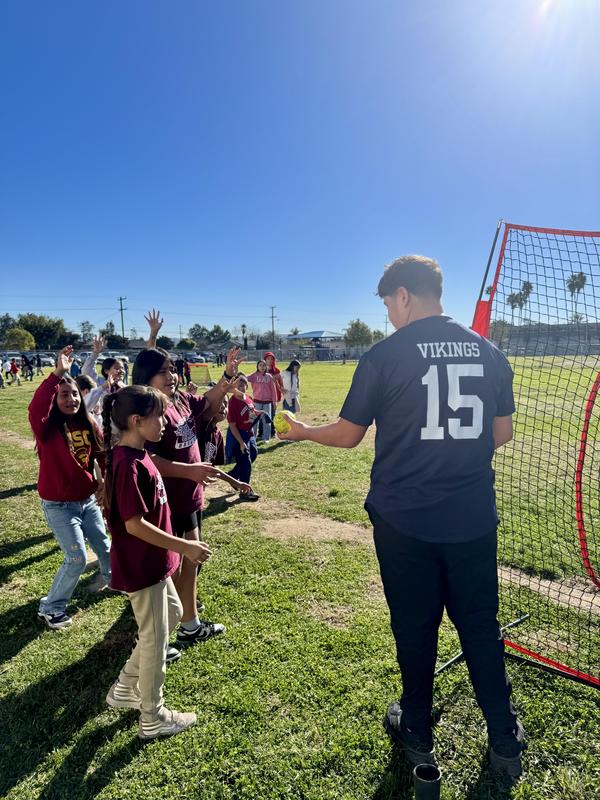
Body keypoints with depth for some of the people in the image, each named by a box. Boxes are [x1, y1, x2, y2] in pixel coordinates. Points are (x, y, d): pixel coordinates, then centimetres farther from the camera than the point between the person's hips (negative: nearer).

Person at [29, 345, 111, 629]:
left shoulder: (88, 426, -4)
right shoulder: (48, 427, -18)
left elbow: (102, 455, 7)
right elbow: (35, 410, -41)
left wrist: (103, 480, -6)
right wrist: (57, 374, -48)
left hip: (88, 500, 5)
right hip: (59, 506, -5)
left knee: (104, 546, 20)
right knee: (77, 559, -4)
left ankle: (110, 577, 52)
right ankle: (50, 608, 20)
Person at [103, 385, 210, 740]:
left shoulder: (135, 456, 3)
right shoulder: (129, 464, -26)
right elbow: (135, 525, -26)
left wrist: (177, 546, 19)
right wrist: (184, 547, -22)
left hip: (152, 561, 10)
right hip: (142, 566, -10)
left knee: (173, 613, 26)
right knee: (155, 639, 8)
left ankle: (126, 687, 39)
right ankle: (153, 718, 31)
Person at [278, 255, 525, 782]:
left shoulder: (385, 355, -11)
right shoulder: (487, 351, 1)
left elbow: (348, 435, -5)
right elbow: (502, 434, 7)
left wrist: (300, 431, 13)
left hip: (404, 519, -3)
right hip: (474, 518, 3)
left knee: (415, 628, 15)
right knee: (481, 626, 19)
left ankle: (418, 735, 36)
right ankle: (506, 743, 35)